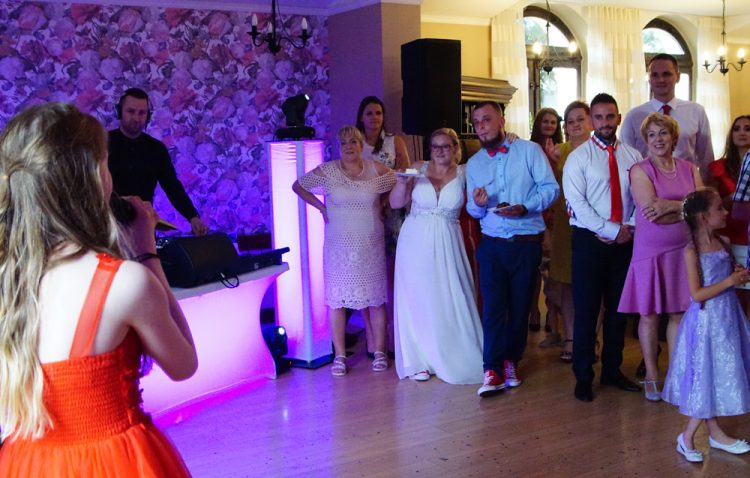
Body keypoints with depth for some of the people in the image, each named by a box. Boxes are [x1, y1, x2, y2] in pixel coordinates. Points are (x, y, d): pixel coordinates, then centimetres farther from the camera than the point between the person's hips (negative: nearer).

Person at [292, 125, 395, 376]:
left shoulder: (377, 170, 0)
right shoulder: (326, 171, -2)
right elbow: (298, 186, 8)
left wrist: (381, 207, 2)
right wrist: (320, 207, 2)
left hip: (371, 245, 1)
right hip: (339, 247, 0)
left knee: (376, 298, 4)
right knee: (336, 299, 0)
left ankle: (379, 352, 15)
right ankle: (340, 355, 10)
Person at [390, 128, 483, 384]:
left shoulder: (464, 173, 1)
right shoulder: (418, 169, 1)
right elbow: (396, 203, 2)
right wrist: (402, 182, -14)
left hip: (447, 245, 0)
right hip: (416, 243, 0)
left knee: (451, 301, 1)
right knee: (417, 301, 6)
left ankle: (456, 358, 17)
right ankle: (419, 361, 17)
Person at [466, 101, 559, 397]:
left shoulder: (529, 150, 1)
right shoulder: (473, 164, 11)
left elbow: (550, 187, -6)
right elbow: (473, 210, 10)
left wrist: (525, 208, -20)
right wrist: (478, 204, -14)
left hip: (527, 243, -1)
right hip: (492, 245, 2)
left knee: (520, 306, 8)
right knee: (493, 306, -6)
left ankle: (511, 361, 24)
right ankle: (493, 371, -3)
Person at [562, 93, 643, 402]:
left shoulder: (632, 156, 8)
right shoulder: (578, 157, -3)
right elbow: (576, 201, -12)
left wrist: (630, 229, -10)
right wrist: (612, 230, -16)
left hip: (625, 241, 4)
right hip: (590, 241, -4)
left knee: (618, 308, 12)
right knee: (586, 310, 1)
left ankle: (612, 371, 25)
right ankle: (583, 378, 12)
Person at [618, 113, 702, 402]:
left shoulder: (689, 169, 8)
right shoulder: (640, 171, -5)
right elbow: (653, 213, -16)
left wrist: (671, 205, -17)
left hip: (685, 248, 3)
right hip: (651, 250, -3)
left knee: (679, 313, 8)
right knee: (649, 314, 4)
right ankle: (652, 376, 19)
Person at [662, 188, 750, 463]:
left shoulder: (724, 243, 5)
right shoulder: (692, 251, -16)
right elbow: (697, 294, -19)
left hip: (728, 317, 7)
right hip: (706, 321, -7)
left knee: (722, 376, 13)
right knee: (706, 379, -2)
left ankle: (716, 434, 25)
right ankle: (686, 437, 11)